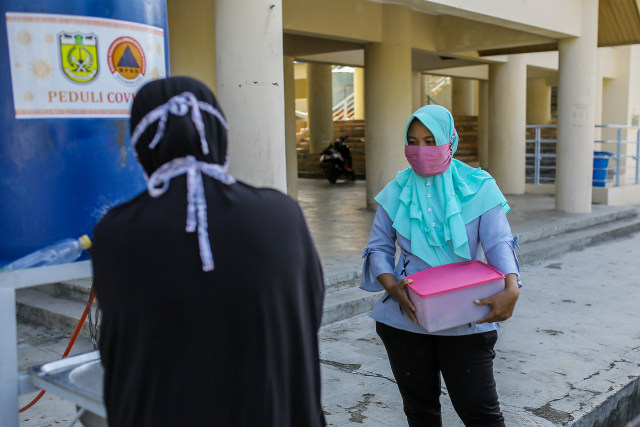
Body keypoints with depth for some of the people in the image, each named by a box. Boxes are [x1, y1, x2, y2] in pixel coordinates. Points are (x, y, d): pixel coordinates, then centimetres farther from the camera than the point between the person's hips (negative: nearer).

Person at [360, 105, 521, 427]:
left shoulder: (478, 189, -3)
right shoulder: (397, 192, 4)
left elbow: (499, 242, -10)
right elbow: (379, 247, 5)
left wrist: (511, 288, -29)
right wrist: (391, 286, -16)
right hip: (406, 318, 3)